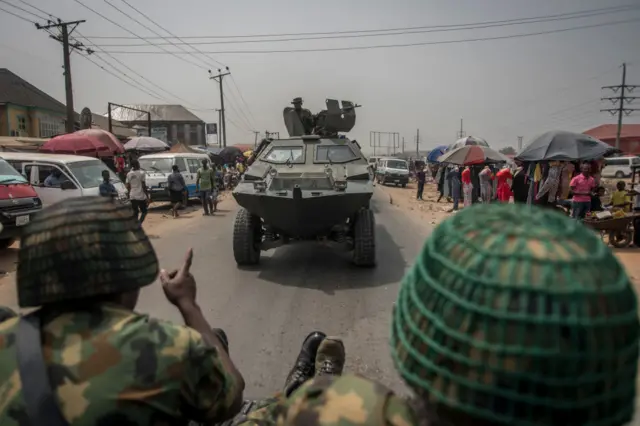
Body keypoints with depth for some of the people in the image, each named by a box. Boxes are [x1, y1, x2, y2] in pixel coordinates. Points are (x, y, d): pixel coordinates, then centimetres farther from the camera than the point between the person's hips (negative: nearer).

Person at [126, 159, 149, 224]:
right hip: (141, 196, -5)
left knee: (135, 212, 14)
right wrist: (147, 197, -9)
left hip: (132, 197, 5)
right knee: (144, 211, 9)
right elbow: (144, 186, -13)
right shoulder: (142, 173, -10)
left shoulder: (129, 174, 5)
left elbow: (128, 186, 8)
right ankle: (139, 224, -11)